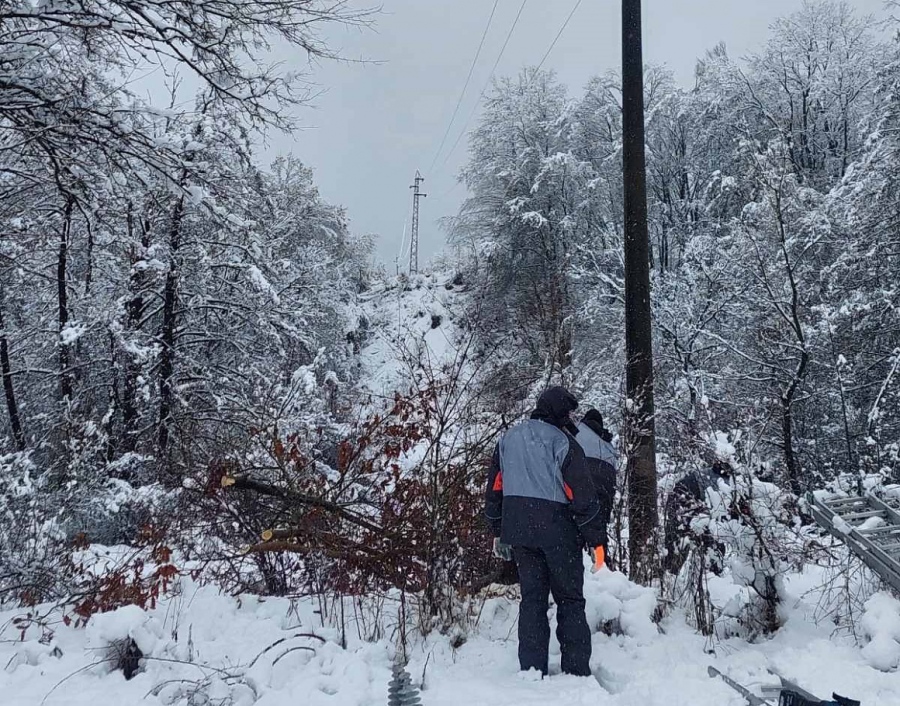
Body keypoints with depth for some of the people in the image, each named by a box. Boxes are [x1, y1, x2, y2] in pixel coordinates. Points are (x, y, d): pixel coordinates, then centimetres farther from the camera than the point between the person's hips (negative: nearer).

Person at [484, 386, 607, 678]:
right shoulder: (562, 442, -9)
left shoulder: (508, 439, 10)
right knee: (570, 599, 7)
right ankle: (576, 671, 7)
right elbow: (583, 495, -12)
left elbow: (494, 488, 13)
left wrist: (498, 532, 19)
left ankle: (531, 670, 11)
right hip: (557, 530, -5)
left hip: (517, 530, 5)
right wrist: (597, 540, -7)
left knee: (532, 598, 11)